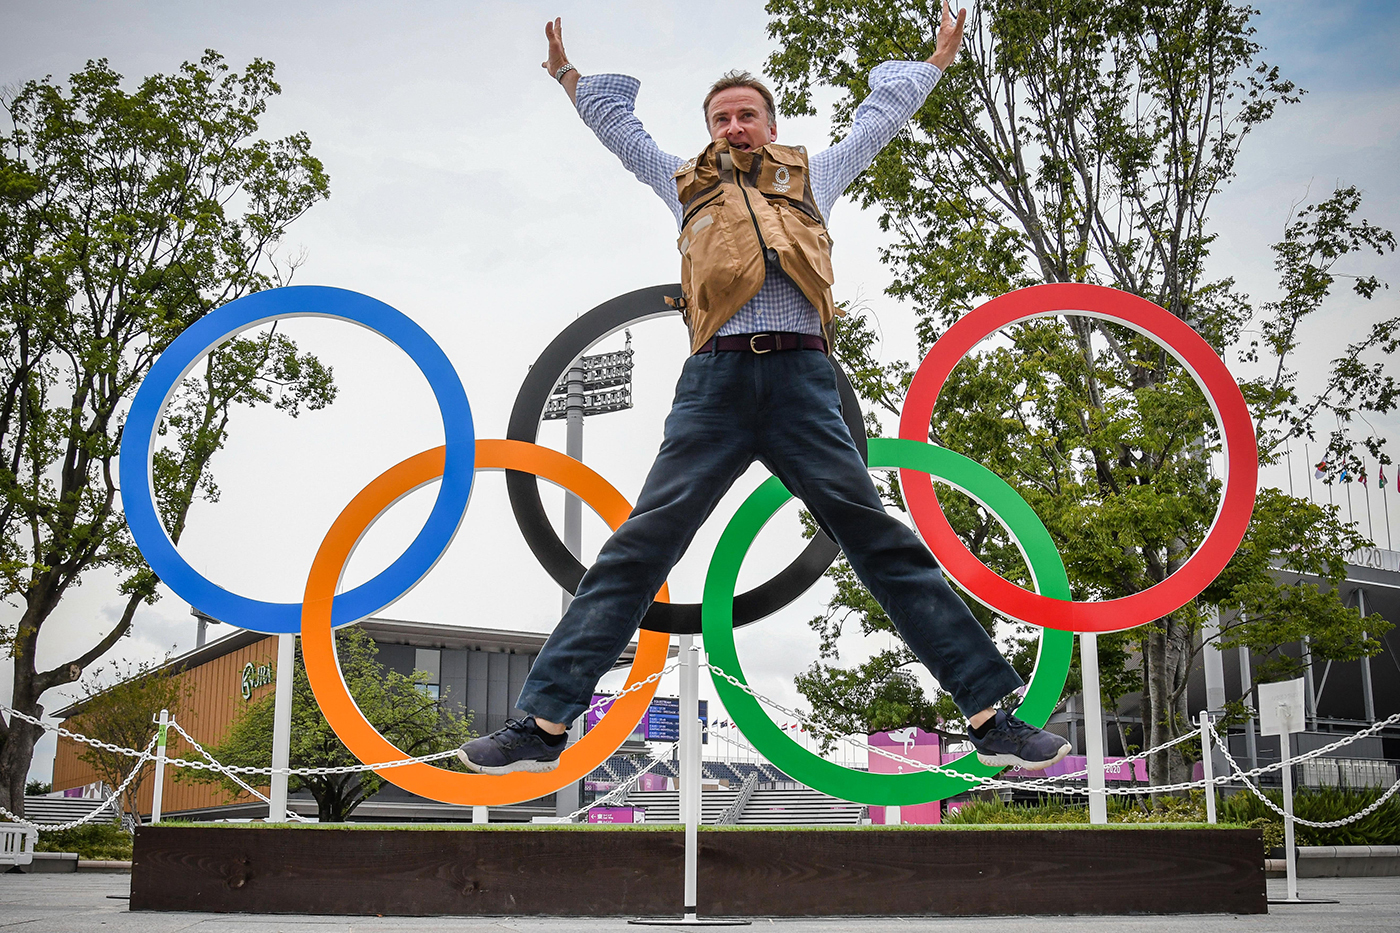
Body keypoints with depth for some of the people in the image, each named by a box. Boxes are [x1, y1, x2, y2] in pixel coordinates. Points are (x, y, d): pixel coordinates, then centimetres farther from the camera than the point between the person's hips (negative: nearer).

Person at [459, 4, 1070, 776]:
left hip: (801, 379, 0)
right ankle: (542, 725, -10)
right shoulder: (688, 185, 29)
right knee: (638, 549, -8)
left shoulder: (809, 176, 28)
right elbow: (618, 125, 43)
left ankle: (990, 715, -8)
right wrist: (568, 74, 52)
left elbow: (879, 116, 41)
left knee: (883, 543, -7)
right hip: (715, 380, 0)